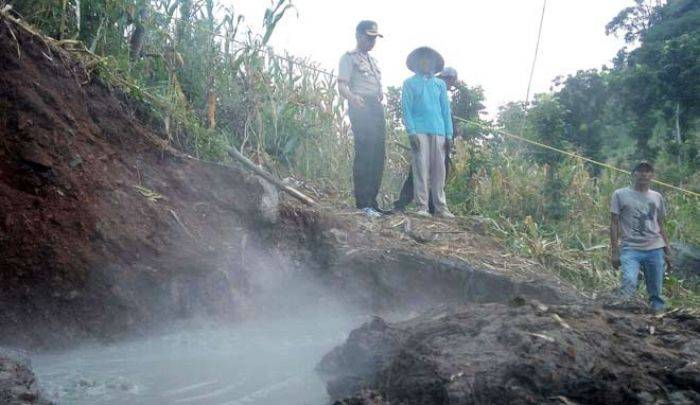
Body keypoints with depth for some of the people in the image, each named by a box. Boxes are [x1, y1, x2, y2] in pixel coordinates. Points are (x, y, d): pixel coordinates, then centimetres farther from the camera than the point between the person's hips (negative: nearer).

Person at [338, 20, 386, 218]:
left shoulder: (373, 61, 26)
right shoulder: (349, 58, 2)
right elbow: (342, 86, -10)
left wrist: (380, 107, 18)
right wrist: (353, 98, -31)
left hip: (377, 108, 8)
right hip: (361, 108, -8)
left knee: (378, 156, 3)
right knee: (364, 155, -14)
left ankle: (372, 201, 8)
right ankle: (363, 204, -13)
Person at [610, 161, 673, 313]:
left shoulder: (657, 197, 16)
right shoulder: (620, 195, 6)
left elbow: (661, 226, 20)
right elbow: (614, 224, 3)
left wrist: (667, 252, 15)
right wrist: (614, 252, -3)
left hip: (655, 250, 3)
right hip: (630, 249, -3)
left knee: (656, 293, 1)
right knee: (629, 282, -27)